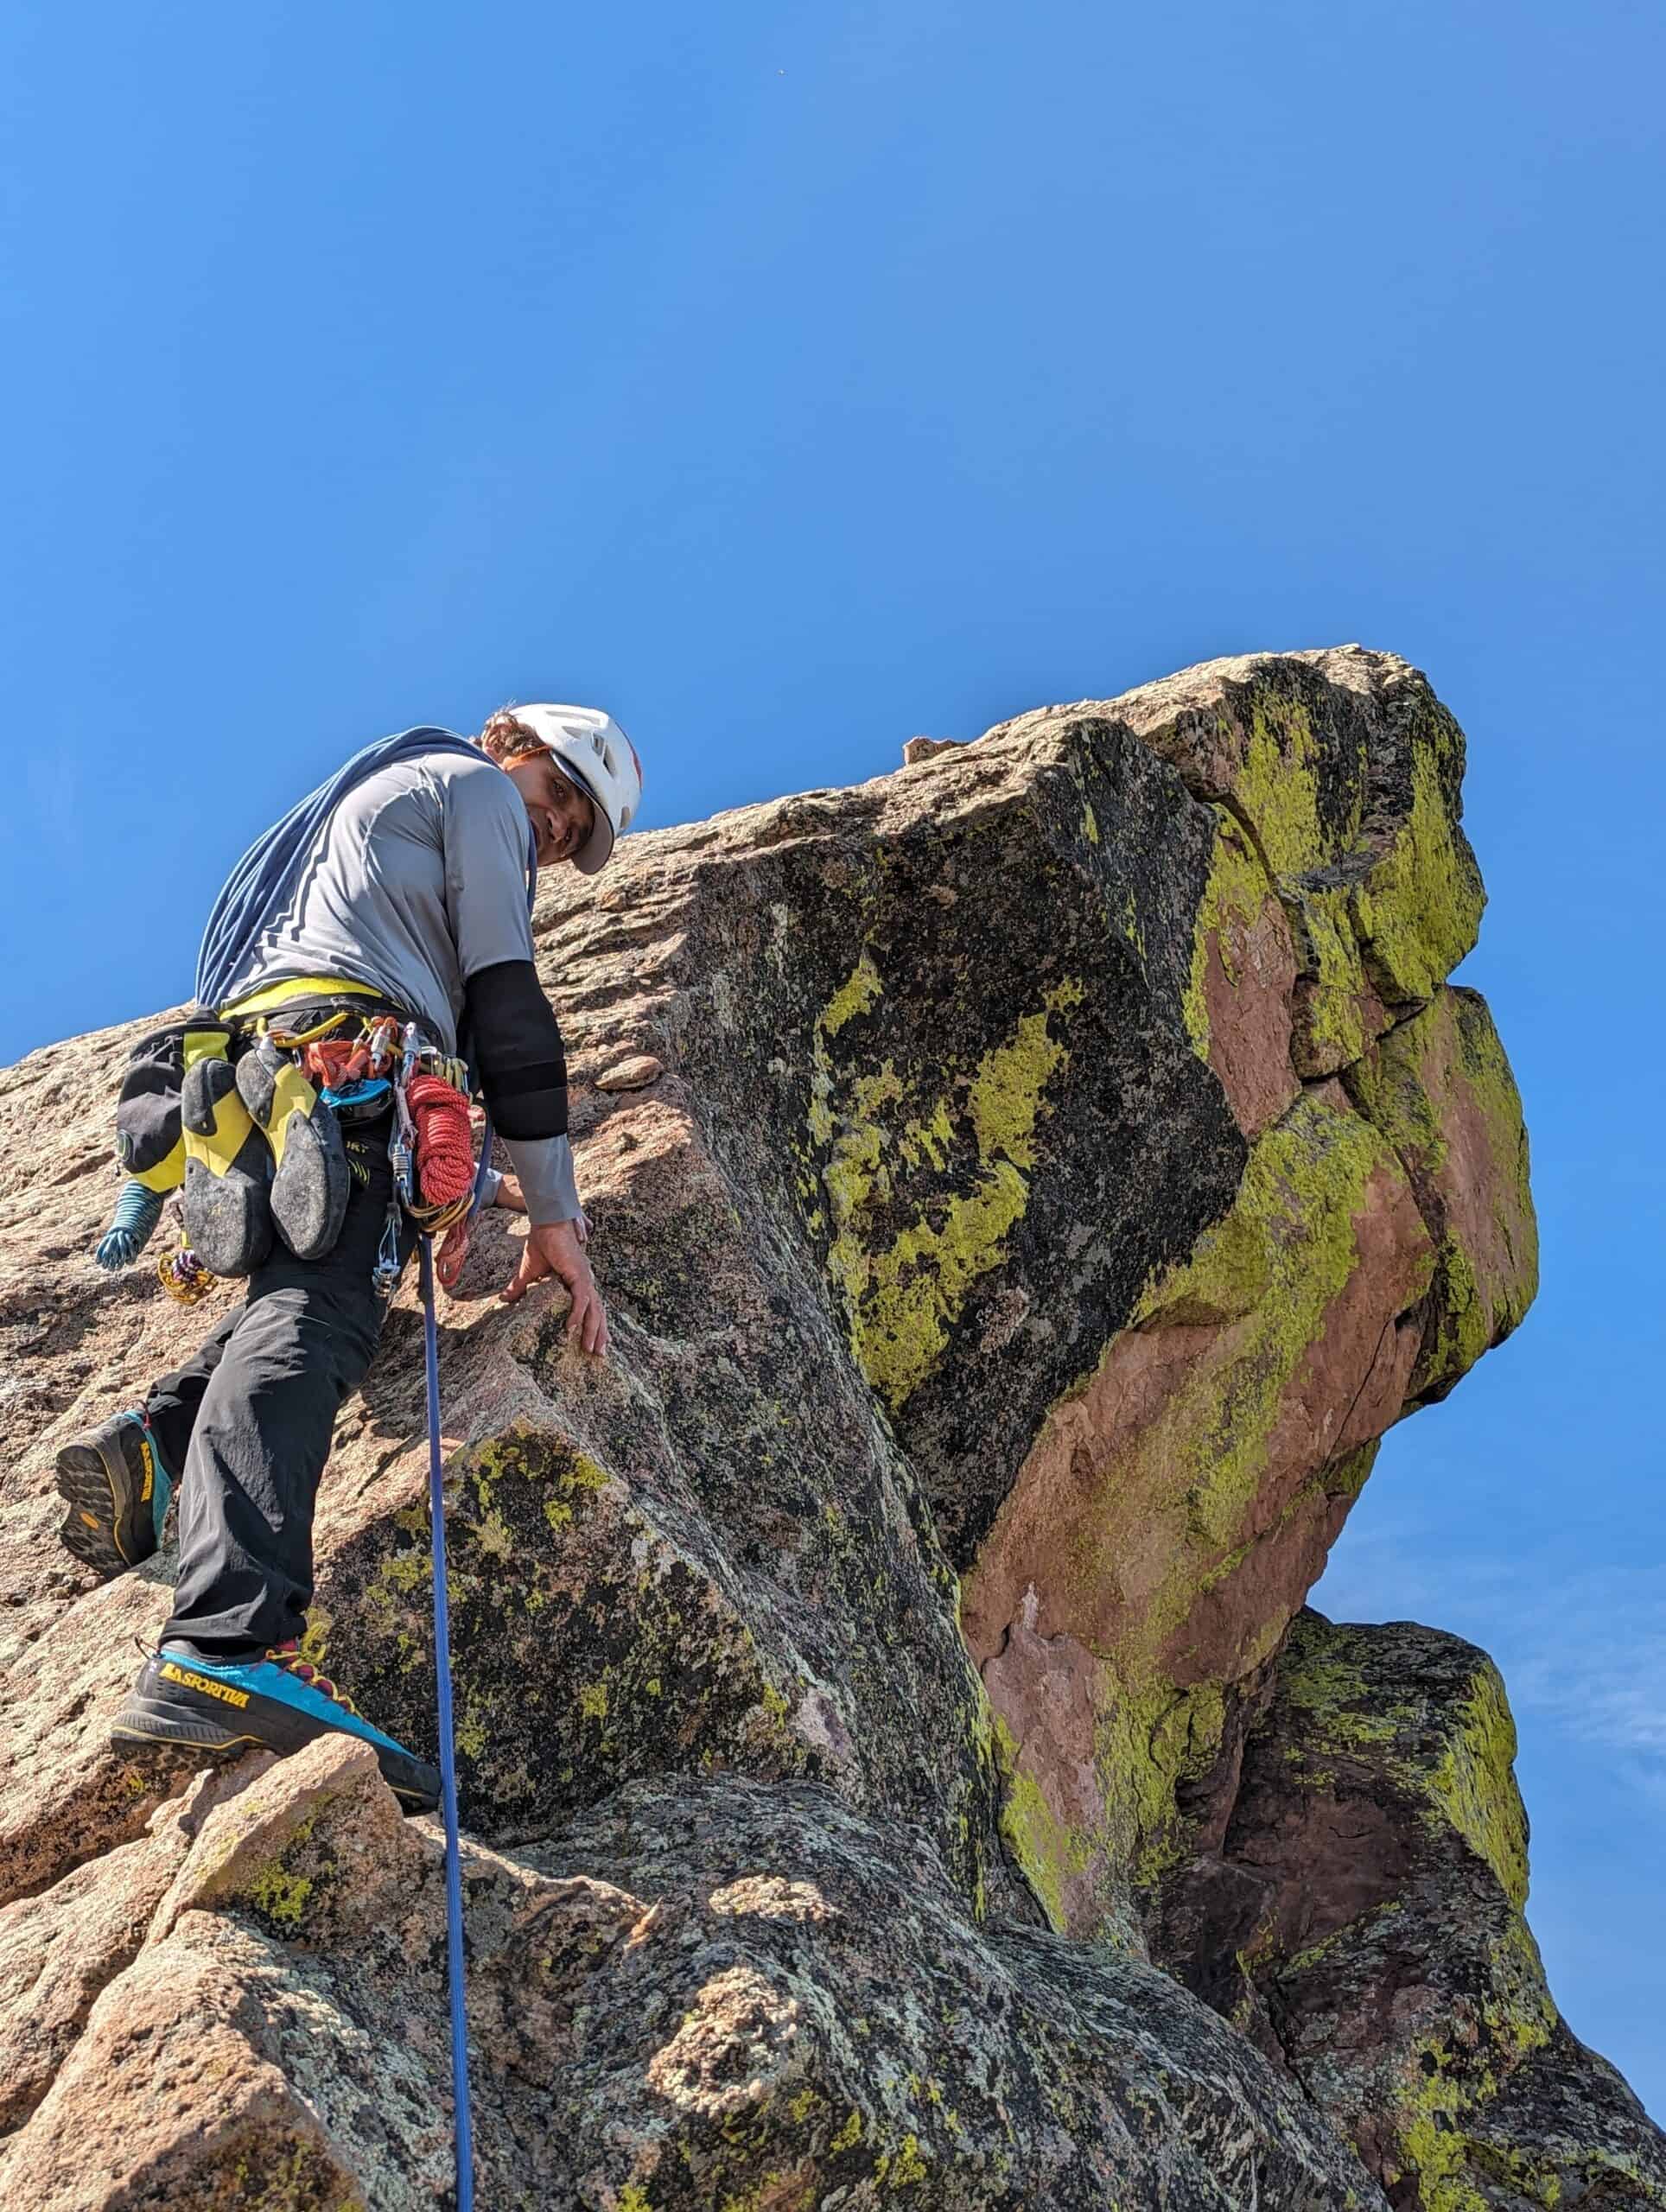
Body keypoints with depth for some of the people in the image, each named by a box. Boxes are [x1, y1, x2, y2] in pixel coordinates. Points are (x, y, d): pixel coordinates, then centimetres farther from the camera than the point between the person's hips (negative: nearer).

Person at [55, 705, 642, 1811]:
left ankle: (156, 1441, -8)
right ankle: (228, 1647, -46)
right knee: (316, 1317, -26)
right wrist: (556, 1215, 1)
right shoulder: (478, 787, 13)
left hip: (242, 1083, 10)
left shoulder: (374, 799, 41)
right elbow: (508, 1004, 3)